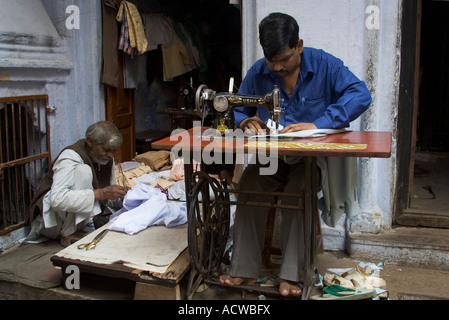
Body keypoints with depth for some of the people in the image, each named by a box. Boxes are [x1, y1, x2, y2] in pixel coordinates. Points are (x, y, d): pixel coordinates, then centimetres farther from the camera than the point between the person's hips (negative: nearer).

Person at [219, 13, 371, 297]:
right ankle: (245, 269, -19)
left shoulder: (325, 65, -4)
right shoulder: (257, 73, 5)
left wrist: (317, 124, -27)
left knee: (299, 189, -35)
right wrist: (246, 121, -11)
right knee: (248, 183, -27)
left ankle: (291, 275, -25)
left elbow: (361, 95, -17)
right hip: (270, 157, 3)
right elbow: (236, 110, 16)